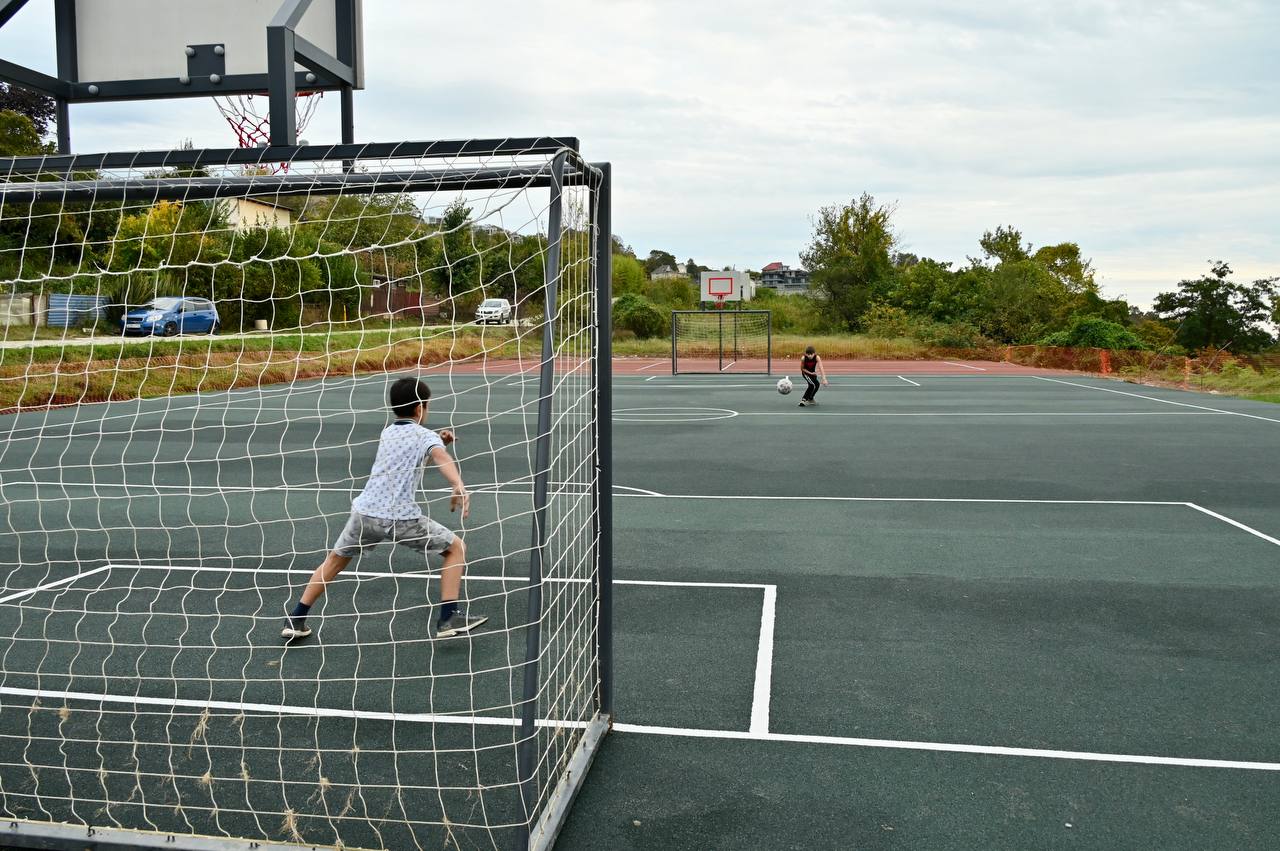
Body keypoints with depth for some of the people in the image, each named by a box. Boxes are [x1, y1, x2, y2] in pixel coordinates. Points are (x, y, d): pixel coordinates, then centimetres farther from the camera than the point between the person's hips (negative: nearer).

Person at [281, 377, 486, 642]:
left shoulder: (387, 433, 22)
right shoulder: (424, 434, 2)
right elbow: (441, 457, -21)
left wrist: (438, 441, 25)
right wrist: (459, 486, -39)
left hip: (364, 511, 6)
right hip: (401, 519, -6)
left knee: (336, 559, 28)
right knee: (456, 548, 9)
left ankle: (296, 620, 29)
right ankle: (449, 619, 2)